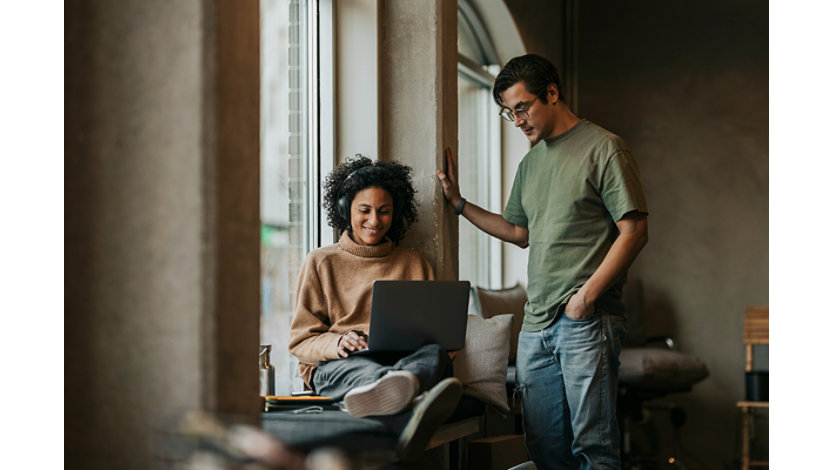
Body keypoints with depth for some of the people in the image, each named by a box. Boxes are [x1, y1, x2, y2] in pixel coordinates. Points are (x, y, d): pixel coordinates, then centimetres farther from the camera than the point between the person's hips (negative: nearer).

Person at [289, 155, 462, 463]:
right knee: (360, 369, -41)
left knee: (435, 356, -35)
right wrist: (337, 343, -13)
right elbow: (301, 340, 11)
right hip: (335, 366, -2)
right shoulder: (320, 263, 17)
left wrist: (428, 337, -4)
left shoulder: (415, 264, 24)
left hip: (407, 359, 2)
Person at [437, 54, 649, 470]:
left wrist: (587, 295, -15)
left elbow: (634, 231, -9)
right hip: (536, 325, 7)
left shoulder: (603, 148, -4)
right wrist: (459, 203, 23)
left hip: (588, 321, -7)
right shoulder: (530, 163, 19)